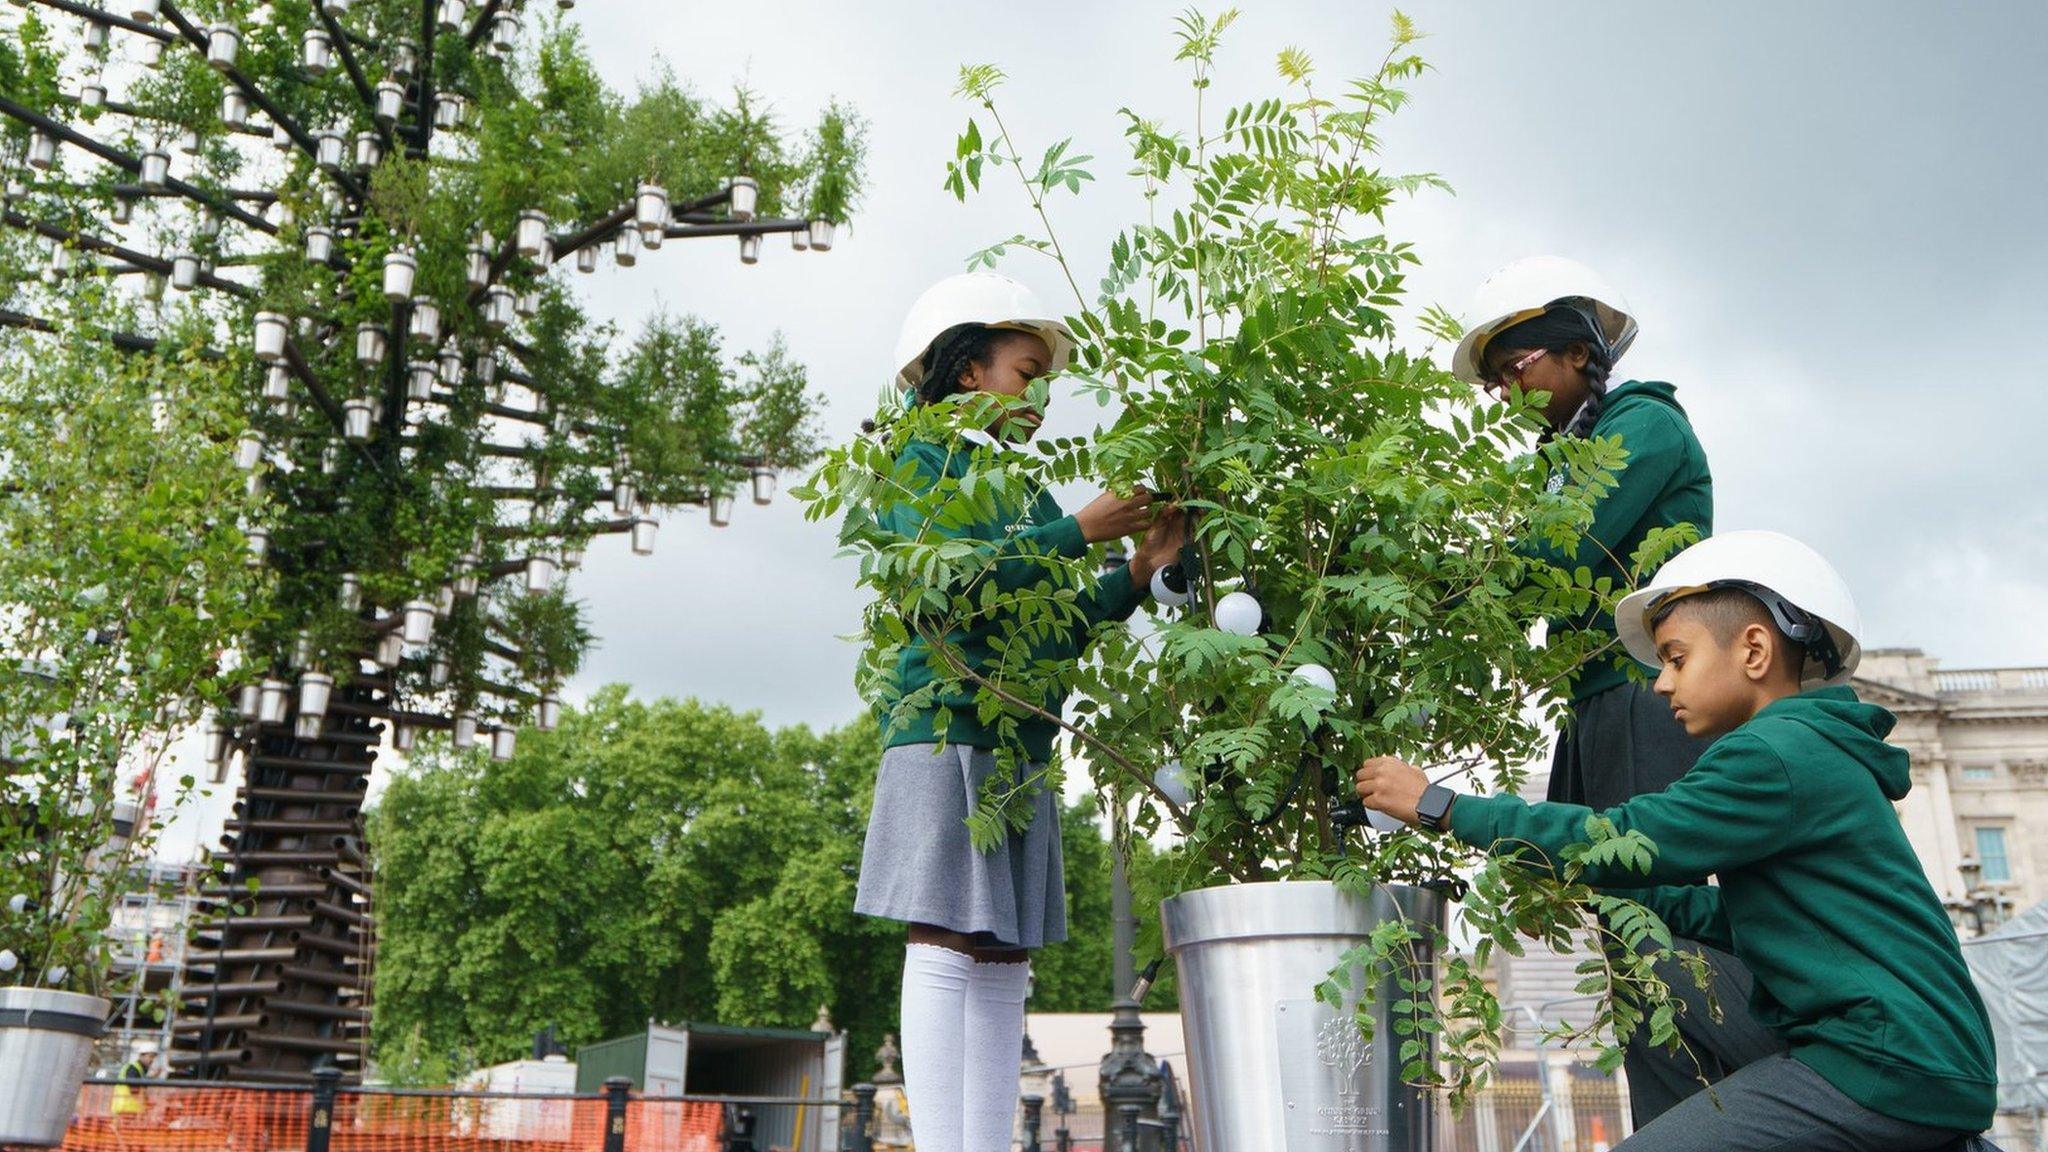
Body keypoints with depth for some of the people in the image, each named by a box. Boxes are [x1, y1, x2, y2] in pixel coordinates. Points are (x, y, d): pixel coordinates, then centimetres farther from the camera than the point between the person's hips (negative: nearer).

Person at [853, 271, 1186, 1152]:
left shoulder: (1024, 486, 22)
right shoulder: (924, 458, 3)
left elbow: (1064, 626, 18)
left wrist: (1141, 567, 5)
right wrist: (1080, 531, -13)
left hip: (1019, 745, 8)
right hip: (948, 731, -7)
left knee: (1004, 959, 4)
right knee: (948, 949, -9)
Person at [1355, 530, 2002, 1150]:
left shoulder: (1779, 753, -13)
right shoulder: (1820, 754, 19)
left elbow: (1620, 840, -17)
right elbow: (1723, 915, 23)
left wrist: (1442, 806, -12)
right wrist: (1584, 887, 20)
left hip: (1888, 1066, -10)